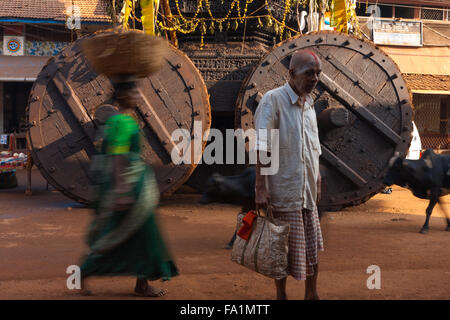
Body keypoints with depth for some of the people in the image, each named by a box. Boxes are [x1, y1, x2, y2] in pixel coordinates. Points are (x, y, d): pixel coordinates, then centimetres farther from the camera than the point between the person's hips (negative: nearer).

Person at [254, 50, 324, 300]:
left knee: (312, 246, 11)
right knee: (283, 250, 4)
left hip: (307, 191, 7)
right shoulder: (273, 99, -10)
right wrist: (261, 188, -20)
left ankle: (312, 294, 25)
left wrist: (317, 182, 18)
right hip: (283, 191, -6)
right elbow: (261, 148, -16)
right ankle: (281, 295, 21)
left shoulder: (309, 103, 11)